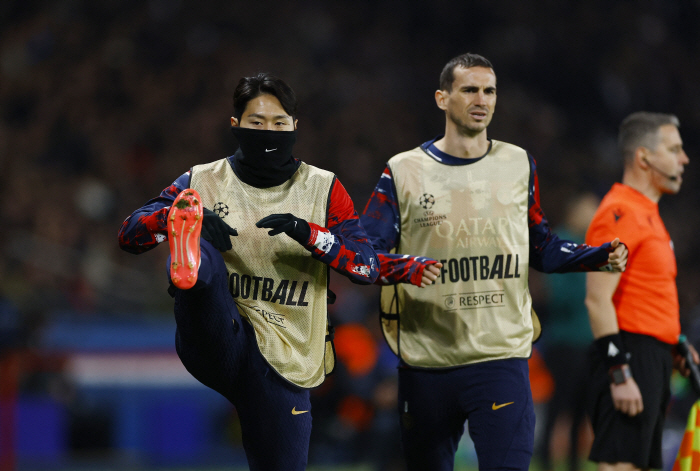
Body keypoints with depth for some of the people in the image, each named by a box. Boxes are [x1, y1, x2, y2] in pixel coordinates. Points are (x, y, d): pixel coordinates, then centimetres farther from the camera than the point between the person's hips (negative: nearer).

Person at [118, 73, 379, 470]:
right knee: (203, 254, -29)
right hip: (218, 344, -2)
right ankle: (188, 259, -63)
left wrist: (308, 233, -19)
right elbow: (130, 235, -1)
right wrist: (181, 220, -21)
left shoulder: (322, 190, 7)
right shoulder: (205, 182, 7)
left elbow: (368, 268, -3)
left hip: (284, 362, 2)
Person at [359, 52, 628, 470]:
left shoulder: (519, 165, 10)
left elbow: (542, 249, 18)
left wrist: (599, 258, 1)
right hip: (426, 363, 0)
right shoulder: (403, 172, 2)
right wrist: (407, 267, -23)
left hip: (501, 357, 0)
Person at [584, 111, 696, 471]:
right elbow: (598, 299, -19)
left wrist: (671, 347, 18)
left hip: (652, 360, 11)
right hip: (629, 359, -11)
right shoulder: (619, 213, -13)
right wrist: (619, 374, -24)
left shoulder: (646, 213, 20)